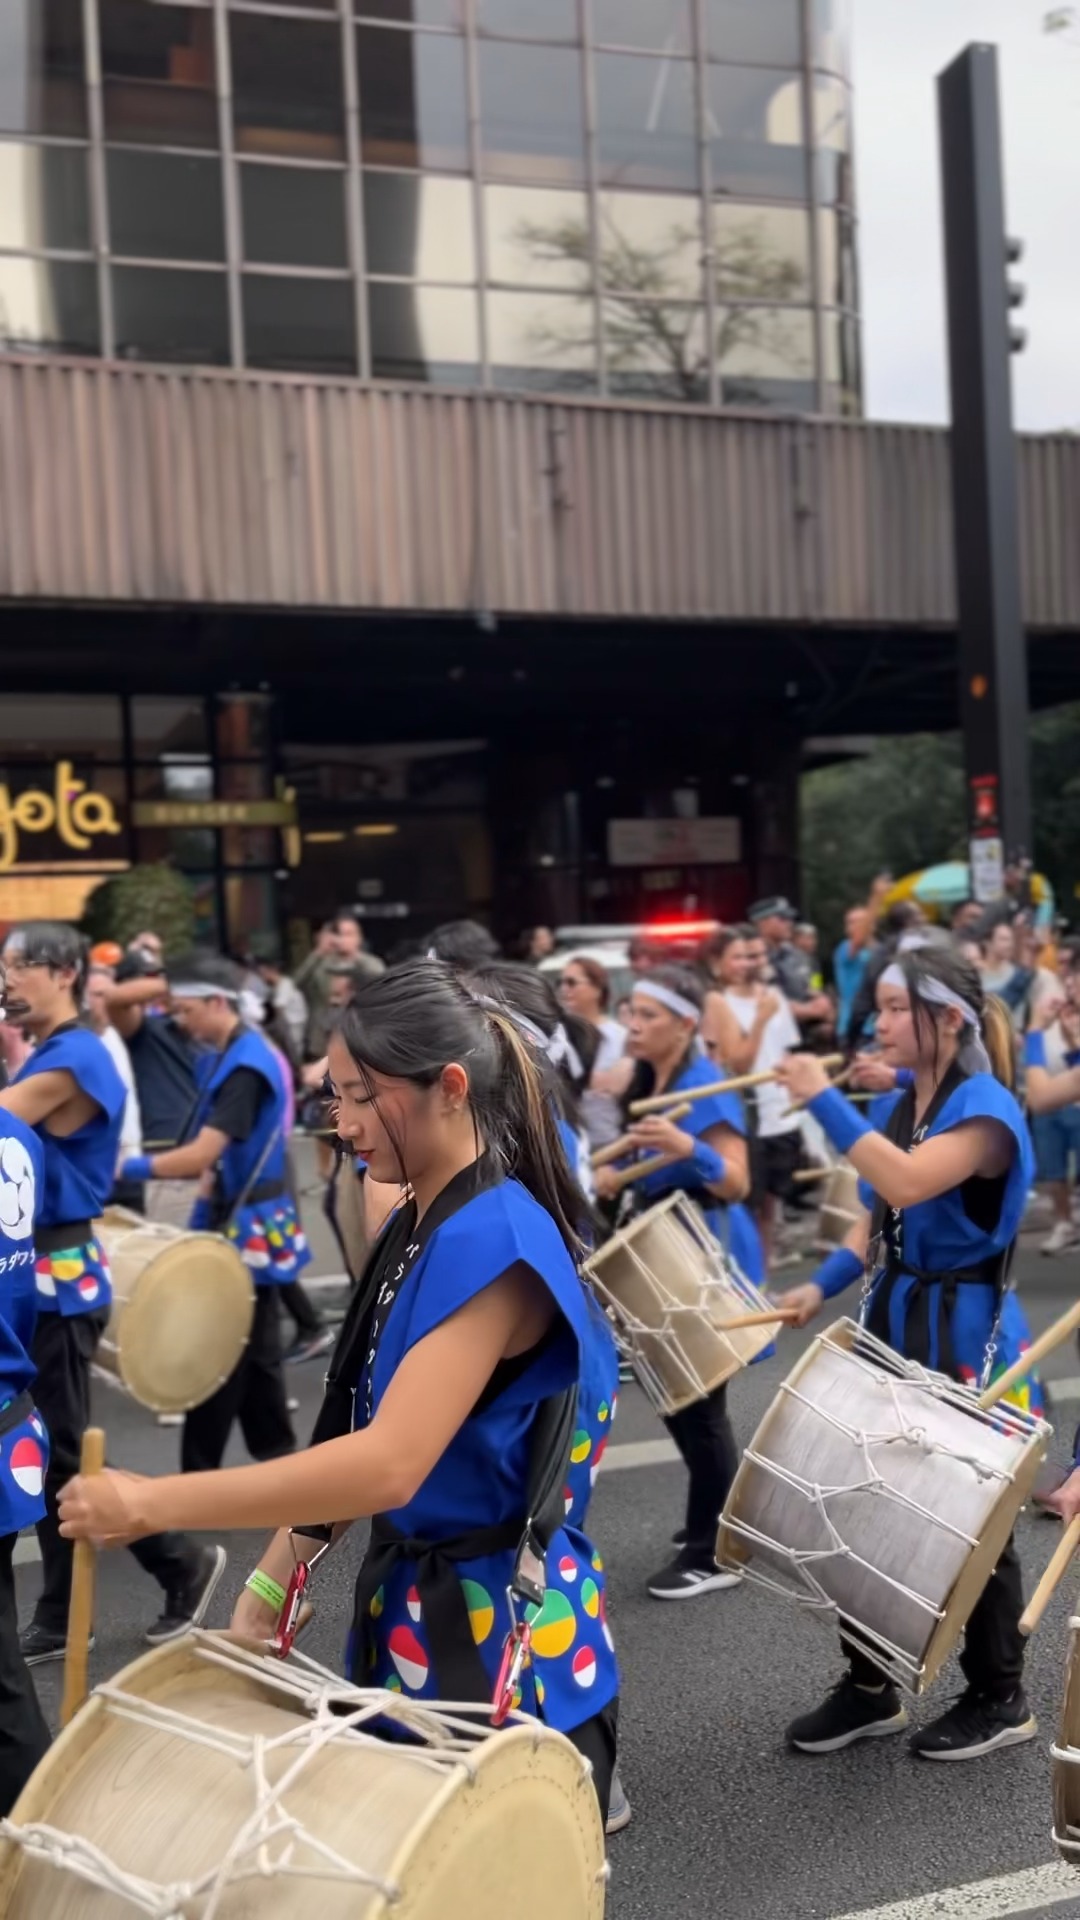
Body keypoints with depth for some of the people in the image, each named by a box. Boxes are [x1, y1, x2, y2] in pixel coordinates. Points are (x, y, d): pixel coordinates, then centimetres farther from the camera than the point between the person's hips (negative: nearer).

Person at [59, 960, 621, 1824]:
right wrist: (273, 1580, 2)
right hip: (411, 1602, 9)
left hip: (502, 1630, -9)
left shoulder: (496, 1241, -24)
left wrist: (150, 1503, -27)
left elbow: (389, 1464, -31)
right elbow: (353, 1430, 10)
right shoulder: (413, 1228, 6)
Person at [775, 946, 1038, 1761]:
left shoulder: (986, 1108, -18)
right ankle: (869, 1686, 26)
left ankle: (1001, 1698, 22)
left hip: (961, 1336, -8)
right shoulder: (901, 1105, 8)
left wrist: (825, 1099, -31)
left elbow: (908, 1184, -35)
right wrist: (826, 1283, 0)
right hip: (892, 1321, 8)